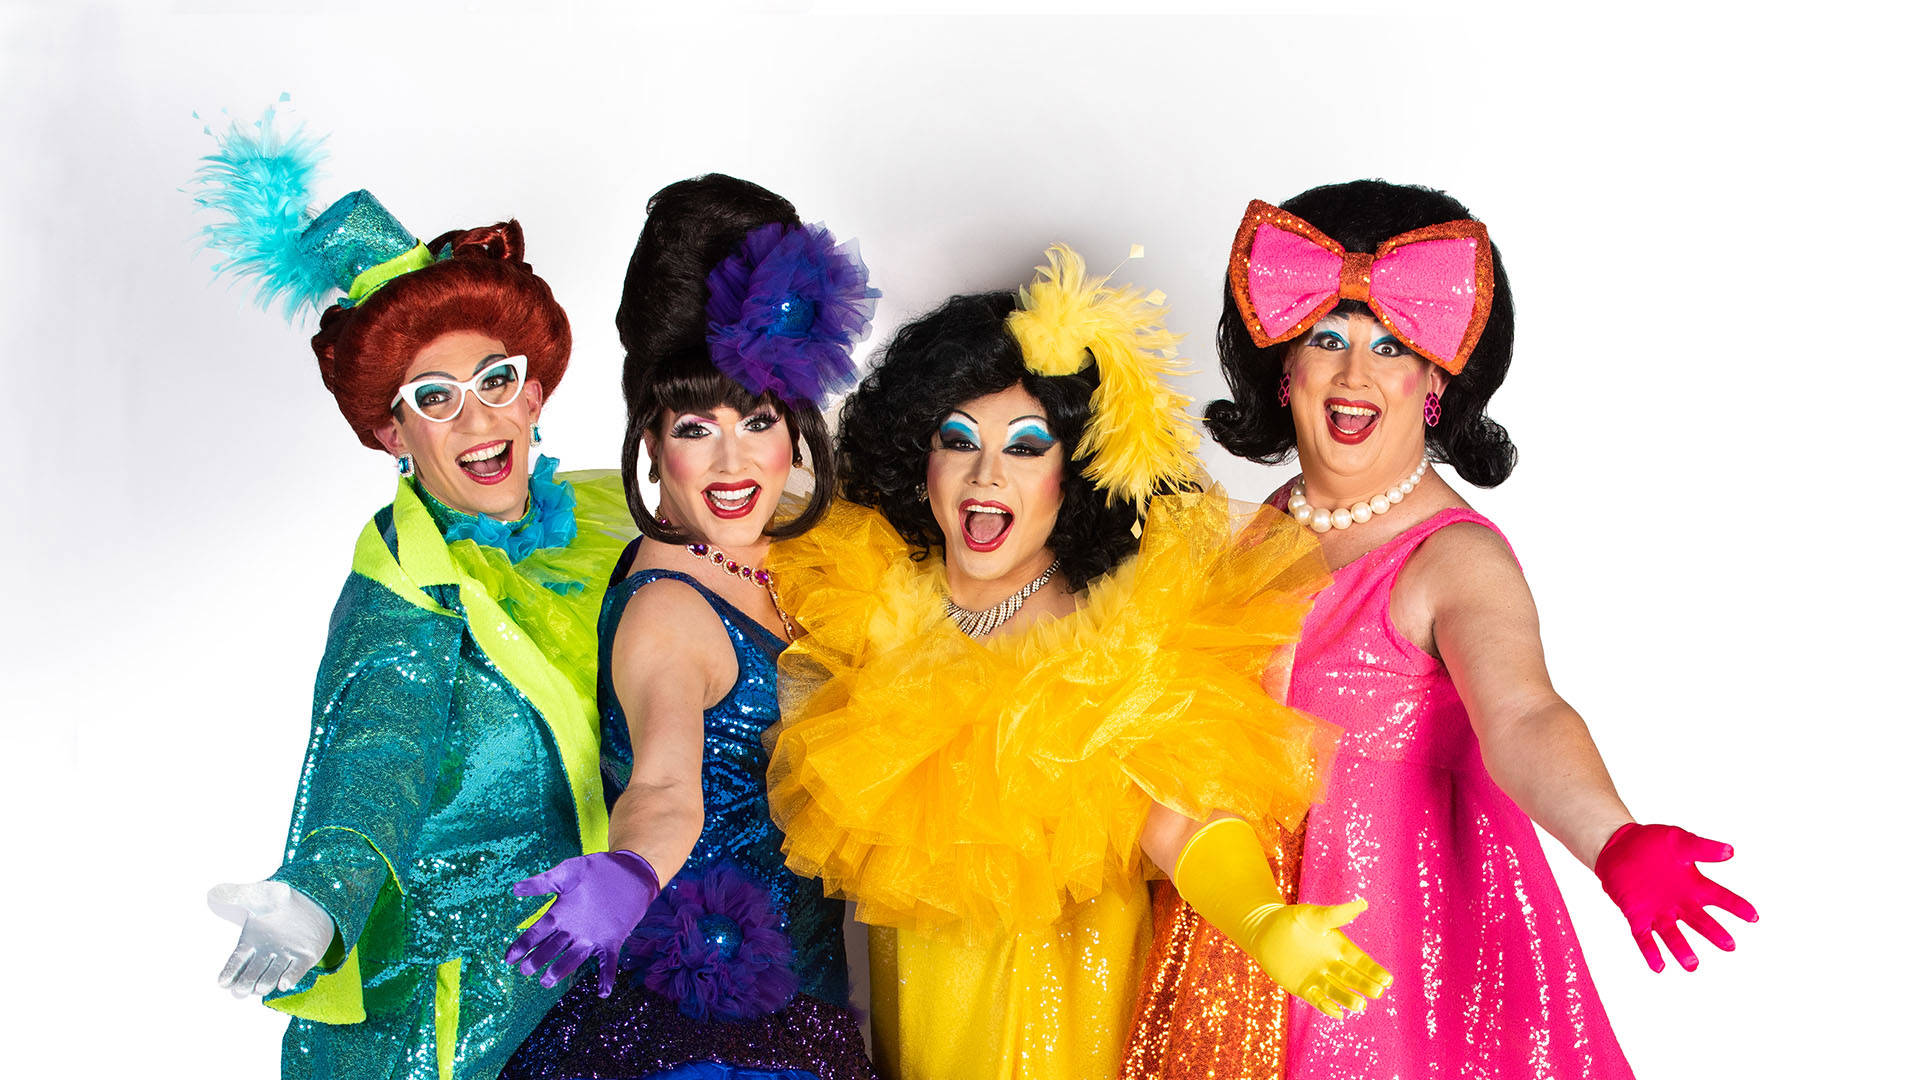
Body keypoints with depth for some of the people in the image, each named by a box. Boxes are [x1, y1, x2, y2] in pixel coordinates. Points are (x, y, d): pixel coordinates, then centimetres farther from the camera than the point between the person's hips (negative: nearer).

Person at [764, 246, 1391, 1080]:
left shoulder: (1131, 630, -19)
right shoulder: (866, 593, -7)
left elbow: (1180, 813, -27)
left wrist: (1263, 923, -45)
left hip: (1065, 982, -3)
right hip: (914, 977, 4)